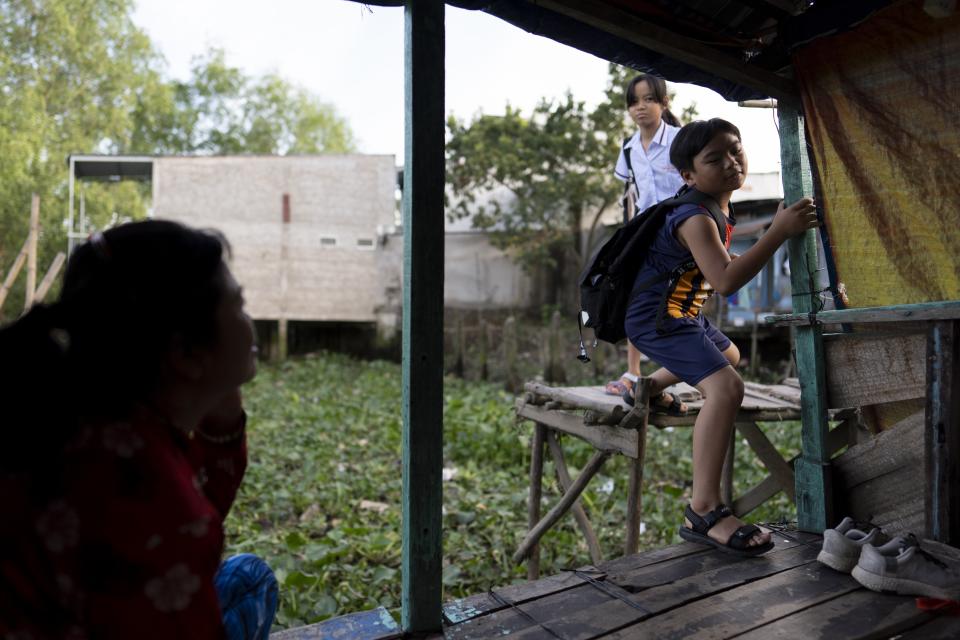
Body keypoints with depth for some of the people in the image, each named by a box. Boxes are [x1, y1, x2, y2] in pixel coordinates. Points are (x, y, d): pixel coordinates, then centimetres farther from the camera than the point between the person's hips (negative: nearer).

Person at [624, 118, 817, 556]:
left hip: (680, 313, 10)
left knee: (728, 355, 34)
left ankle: (647, 386, 43)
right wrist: (779, 231, -34)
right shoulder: (695, 218, -23)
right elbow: (726, 280, -35)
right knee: (726, 387, -28)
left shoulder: (718, 208, 9)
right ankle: (704, 512, -28)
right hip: (656, 318, -10)